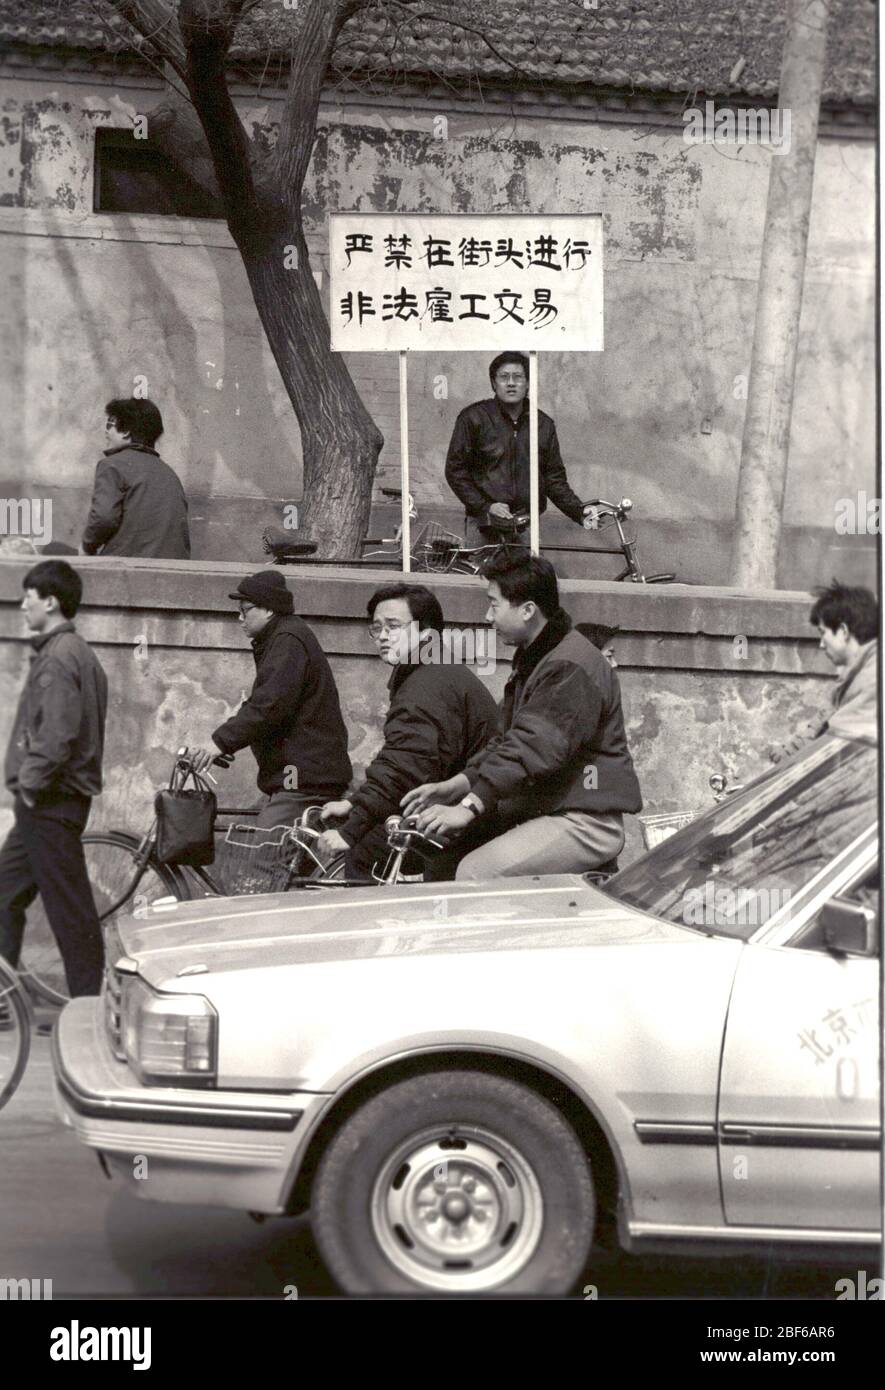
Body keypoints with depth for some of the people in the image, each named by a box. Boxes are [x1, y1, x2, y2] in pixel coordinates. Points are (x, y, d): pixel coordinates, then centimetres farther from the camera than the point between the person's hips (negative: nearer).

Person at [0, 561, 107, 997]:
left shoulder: (58, 658, -17)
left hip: (51, 802, -10)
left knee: (68, 905, -5)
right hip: (49, 801, 10)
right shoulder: (78, 652, 15)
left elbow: (57, 735, -25)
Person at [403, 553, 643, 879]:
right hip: (543, 809, 10)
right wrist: (454, 787, 4)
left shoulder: (571, 669, -18)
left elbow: (535, 749, -27)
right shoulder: (532, 658, 17)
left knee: (475, 872, -23)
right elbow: (507, 740, 17)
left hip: (586, 823, -10)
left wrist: (469, 807, -30)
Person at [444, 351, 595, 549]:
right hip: (484, 526, -2)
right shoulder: (474, 418, 1)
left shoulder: (543, 425, 10)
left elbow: (554, 478, 13)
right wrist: (485, 507, -10)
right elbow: (455, 470, 0)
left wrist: (580, 511, -2)